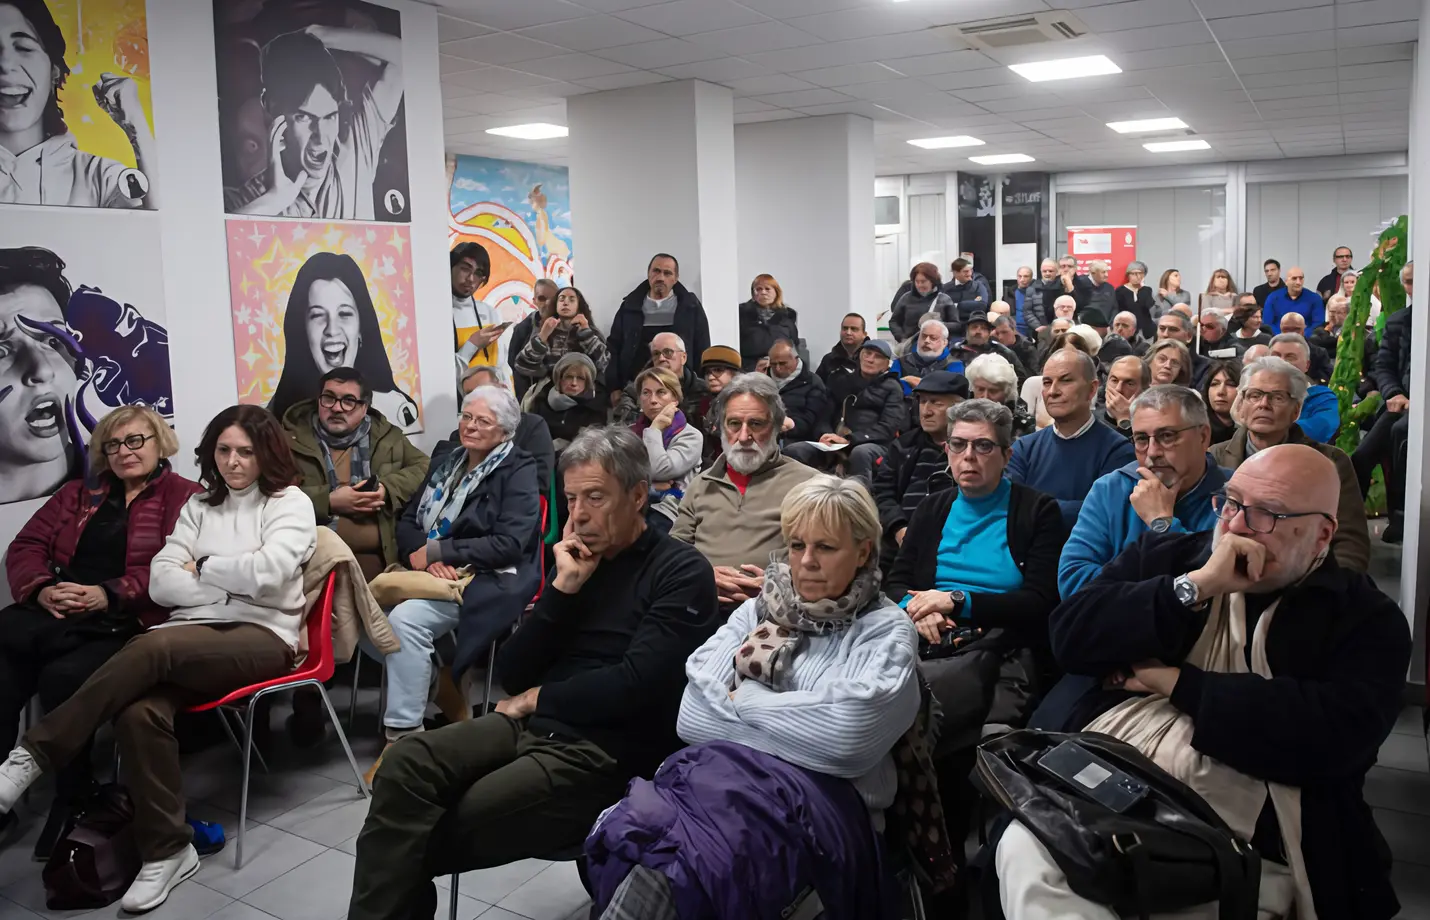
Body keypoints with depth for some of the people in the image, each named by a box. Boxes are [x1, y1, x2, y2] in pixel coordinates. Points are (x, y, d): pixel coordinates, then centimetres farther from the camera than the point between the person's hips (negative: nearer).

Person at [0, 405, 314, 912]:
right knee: (139, 712, -29)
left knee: (152, 647, -34)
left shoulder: (291, 503, 6)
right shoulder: (199, 505, 19)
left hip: (262, 636, -4)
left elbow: (267, 574, -12)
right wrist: (235, 582, -5)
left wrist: (202, 570, 2)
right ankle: (166, 851, -19)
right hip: (194, 633, 4)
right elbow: (160, 583, 7)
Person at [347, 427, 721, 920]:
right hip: (534, 725, 6)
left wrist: (537, 698, -3)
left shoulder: (681, 572, -4)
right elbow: (512, 675, 8)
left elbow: (635, 685, -16)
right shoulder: (577, 561, 15)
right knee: (406, 762, -20)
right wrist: (562, 589, -4)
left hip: (606, 751, -6)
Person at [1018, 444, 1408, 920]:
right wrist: (1193, 587, -10)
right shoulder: (1164, 556, 15)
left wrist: (1178, 683, -7)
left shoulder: (1367, 619, 6)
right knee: (1023, 850, -28)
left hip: (1240, 841, -2)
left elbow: (1335, 737, -12)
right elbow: (1069, 635, 0)